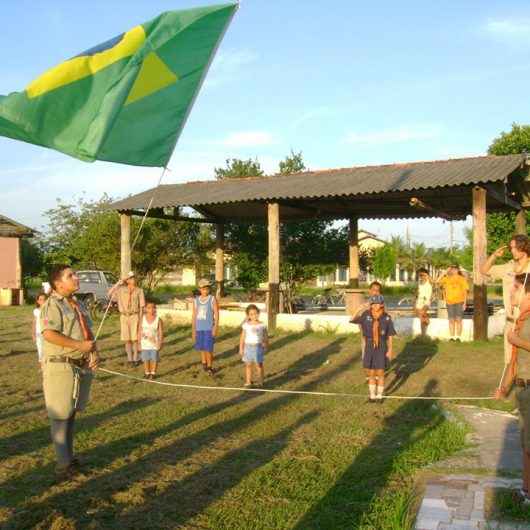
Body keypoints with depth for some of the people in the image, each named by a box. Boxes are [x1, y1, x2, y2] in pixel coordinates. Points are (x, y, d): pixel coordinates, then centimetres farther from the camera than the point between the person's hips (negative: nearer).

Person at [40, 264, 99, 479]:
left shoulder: (78, 305, 15)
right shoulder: (52, 304, -12)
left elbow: (89, 334, 18)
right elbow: (49, 334, -25)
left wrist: (95, 353, 0)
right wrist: (80, 345, -20)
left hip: (81, 367, 8)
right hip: (60, 367, -8)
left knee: (71, 414, 17)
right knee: (60, 415, -1)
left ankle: (69, 457, 28)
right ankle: (63, 464, 7)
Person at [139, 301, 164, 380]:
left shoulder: (158, 320, -9)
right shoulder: (143, 319, -4)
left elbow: (161, 332, -6)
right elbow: (140, 332, 1)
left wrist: (160, 343, -12)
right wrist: (140, 343, 1)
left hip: (155, 344, -1)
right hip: (145, 344, 2)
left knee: (154, 359, 6)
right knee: (146, 359, 9)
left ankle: (153, 373, 21)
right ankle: (147, 373, 24)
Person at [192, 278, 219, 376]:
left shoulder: (212, 299, -3)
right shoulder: (196, 300, 7)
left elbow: (216, 314, -5)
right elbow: (194, 315, 11)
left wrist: (215, 327, -13)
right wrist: (193, 330, 10)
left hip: (209, 328, -4)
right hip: (199, 328, 4)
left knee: (208, 348, -8)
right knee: (202, 348, 10)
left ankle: (210, 367, 3)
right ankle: (204, 364, 26)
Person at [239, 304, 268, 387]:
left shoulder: (262, 325, -2)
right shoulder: (246, 325, -1)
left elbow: (265, 337, 5)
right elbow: (242, 337, 3)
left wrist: (266, 346, 3)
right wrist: (241, 348, 2)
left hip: (258, 347, -1)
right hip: (248, 347, 1)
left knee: (259, 364, 3)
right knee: (248, 365, 6)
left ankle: (260, 381, 12)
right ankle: (248, 381, 14)